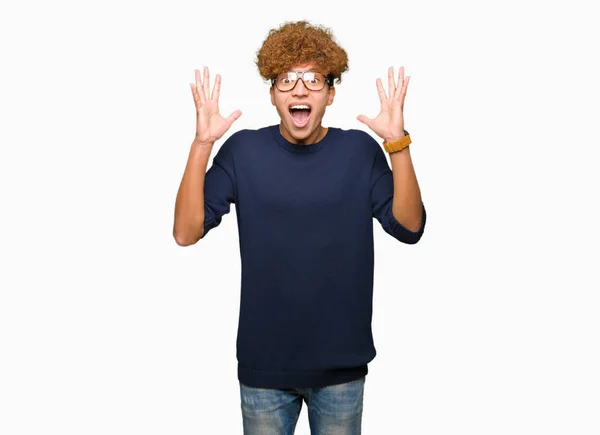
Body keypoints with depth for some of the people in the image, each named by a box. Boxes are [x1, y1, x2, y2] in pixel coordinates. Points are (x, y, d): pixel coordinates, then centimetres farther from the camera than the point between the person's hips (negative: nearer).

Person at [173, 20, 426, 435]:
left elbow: (408, 227, -13)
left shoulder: (360, 150, -5)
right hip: (264, 364, 0)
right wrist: (202, 143, -22)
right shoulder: (243, 150, -6)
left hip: (342, 363, 1)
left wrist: (398, 143, -23)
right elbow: (186, 233, -13)